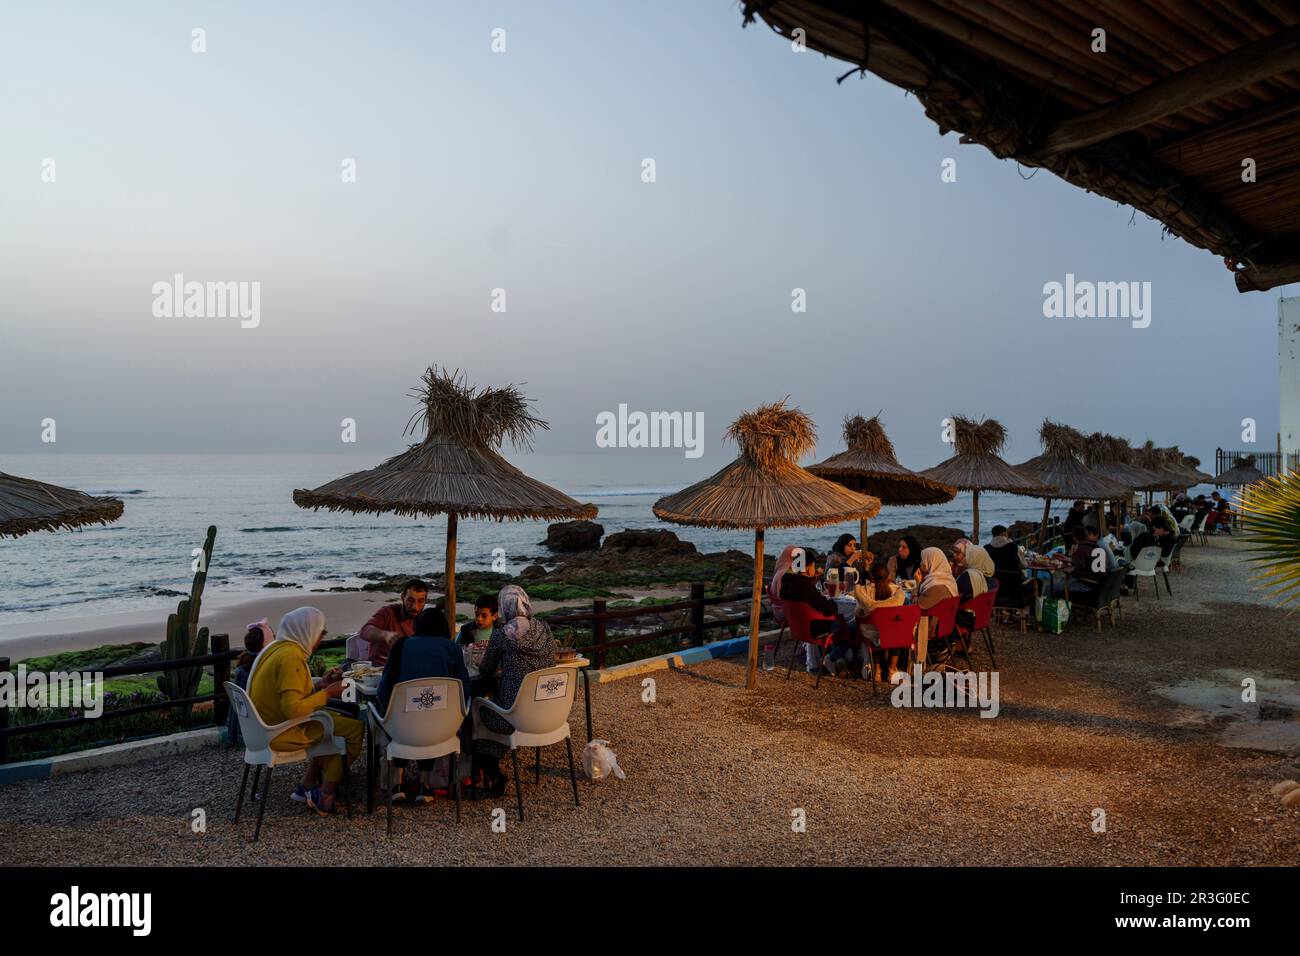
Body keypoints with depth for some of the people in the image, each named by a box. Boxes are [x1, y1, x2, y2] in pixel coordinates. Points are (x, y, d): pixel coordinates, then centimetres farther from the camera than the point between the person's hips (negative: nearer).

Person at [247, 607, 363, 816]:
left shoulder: (276, 647, 8)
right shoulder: (291, 657, -23)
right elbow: (293, 709, -29)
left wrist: (319, 685, 7)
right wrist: (327, 693, -17)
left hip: (268, 725, 10)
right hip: (280, 733, -10)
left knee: (338, 722, 23)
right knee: (355, 729, -8)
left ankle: (307, 787, 21)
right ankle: (325, 798, 2)